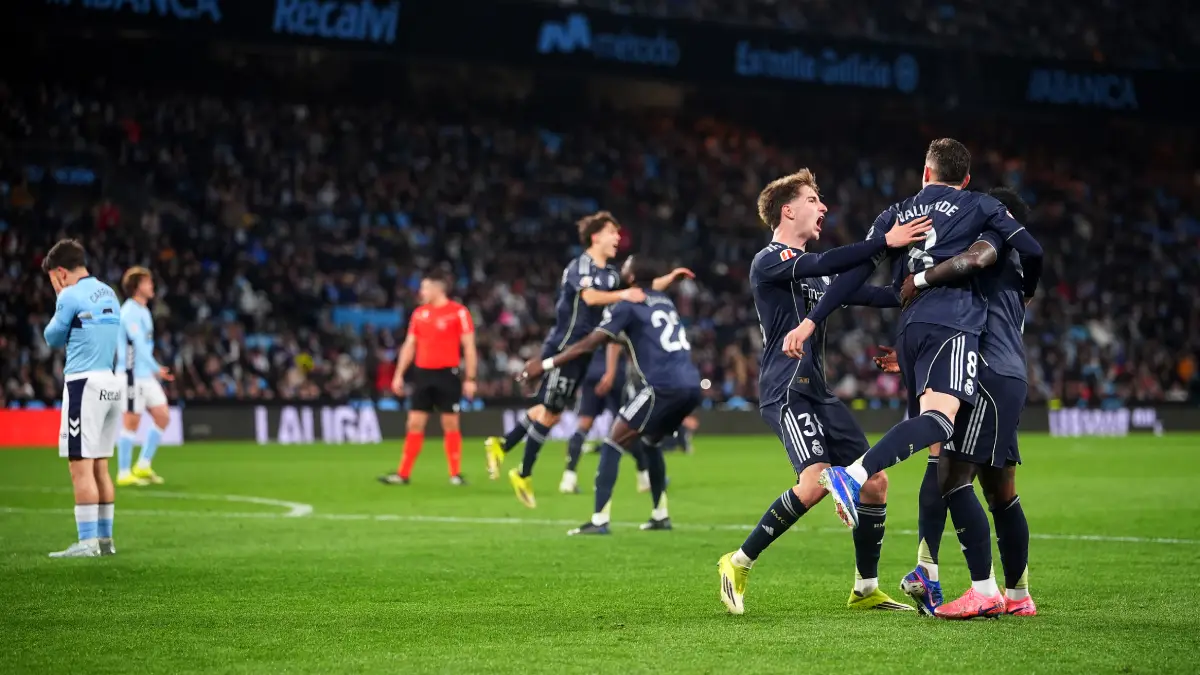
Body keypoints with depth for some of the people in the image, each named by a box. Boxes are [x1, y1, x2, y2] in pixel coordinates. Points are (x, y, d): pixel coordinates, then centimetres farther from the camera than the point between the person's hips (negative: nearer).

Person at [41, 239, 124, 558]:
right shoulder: (108, 294, 15)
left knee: (81, 466, -7)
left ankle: (87, 541, -10)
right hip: (113, 383, 8)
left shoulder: (71, 296, -8)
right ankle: (105, 538, 14)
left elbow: (53, 337, 3)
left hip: (85, 381, -8)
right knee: (100, 467, 13)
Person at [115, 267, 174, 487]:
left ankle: (143, 467, 15)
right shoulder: (130, 311, -14)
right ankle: (124, 474, 3)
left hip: (146, 376, 9)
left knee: (163, 417, 7)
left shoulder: (143, 311, 16)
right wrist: (156, 369, -18)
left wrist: (156, 371, 14)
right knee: (132, 422, -4)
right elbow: (139, 345, -21)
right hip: (133, 375, -9)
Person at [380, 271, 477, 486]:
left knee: (450, 424, 0)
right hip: (422, 374, 4)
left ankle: (456, 474, 8)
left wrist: (470, 378, -10)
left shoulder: (458, 312, -5)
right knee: (414, 424, 3)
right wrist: (399, 375, 10)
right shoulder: (419, 313, 10)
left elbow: (469, 347, -5)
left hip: (447, 375, -4)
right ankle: (403, 474, 5)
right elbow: (409, 345, 16)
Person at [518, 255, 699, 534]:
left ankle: (599, 520, -8)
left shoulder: (628, 305, 1)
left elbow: (589, 345, -3)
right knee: (650, 442, 28)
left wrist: (545, 364, -1)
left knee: (613, 443, 0)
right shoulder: (664, 301, 22)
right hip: (691, 386, 7)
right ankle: (660, 515, 28)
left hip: (664, 387, -7)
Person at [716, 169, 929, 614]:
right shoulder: (770, 261, -7)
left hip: (817, 392, 9)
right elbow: (825, 264, -24)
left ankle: (866, 589, 16)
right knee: (816, 480, -26)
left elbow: (859, 293, 23)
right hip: (786, 390, -9)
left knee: (874, 482, 4)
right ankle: (739, 564, -12)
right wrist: (885, 242, -30)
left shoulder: (810, 269, 21)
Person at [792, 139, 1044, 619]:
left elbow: (856, 271, 16)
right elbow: (1031, 253, 13)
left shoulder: (895, 215, 27)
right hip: (953, 323, -5)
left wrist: (811, 322, 16)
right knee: (939, 416, -29)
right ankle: (853, 475, -57)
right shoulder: (980, 207, 19)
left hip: (909, 329, 5)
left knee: (949, 467, 3)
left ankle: (986, 590, 1)